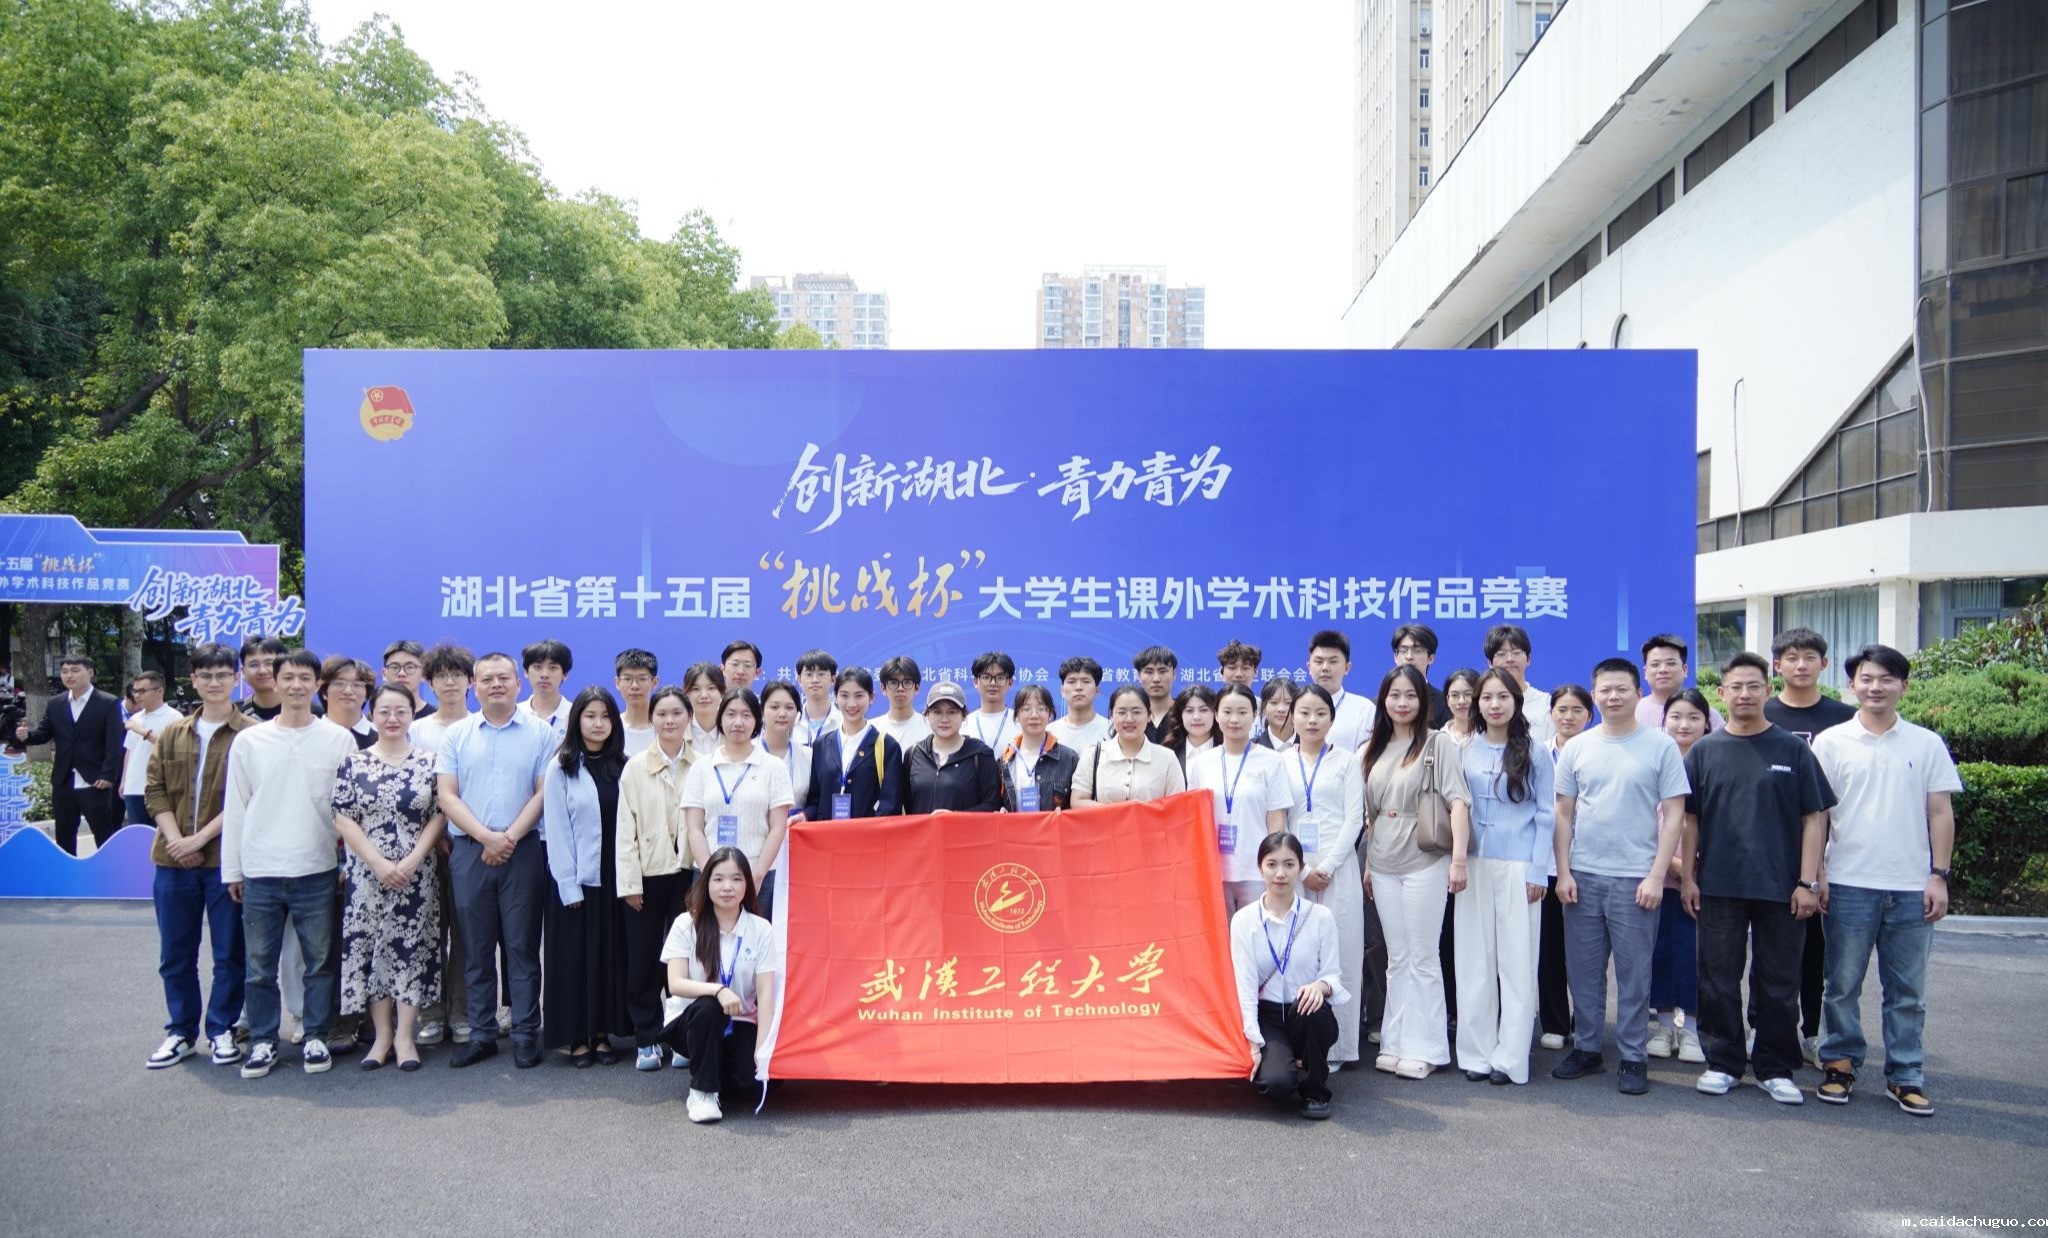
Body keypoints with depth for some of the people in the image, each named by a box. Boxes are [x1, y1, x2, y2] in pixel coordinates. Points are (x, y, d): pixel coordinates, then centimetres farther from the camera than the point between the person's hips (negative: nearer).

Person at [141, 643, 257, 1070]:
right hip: (173, 860, 4)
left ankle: (221, 1030, 17)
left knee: (229, 953, 4)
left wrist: (201, 838, -14)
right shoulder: (172, 734, 11)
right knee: (175, 954, 11)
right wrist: (175, 839, -7)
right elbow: (154, 789, 6)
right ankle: (181, 1032, 23)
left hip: (226, 859, -4)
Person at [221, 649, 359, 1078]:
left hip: (317, 871, -1)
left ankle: (316, 1037, 19)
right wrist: (231, 870, 6)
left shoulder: (339, 739, 1)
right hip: (260, 871, 1)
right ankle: (263, 1040, 20)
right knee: (259, 966, 8)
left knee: (320, 962, 6)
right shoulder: (249, 741, 4)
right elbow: (234, 810, 7)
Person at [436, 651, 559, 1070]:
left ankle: (526, 1035, 8)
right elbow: (447, 796, 2)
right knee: (476, 948, 8)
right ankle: (481, 1034, 16)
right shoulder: (456, 734, 8)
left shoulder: (540, 732, 3)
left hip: (524, 850, -2)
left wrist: (511, 836, -12)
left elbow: (544, 793, -2)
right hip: (470, 851, 2)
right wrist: (486, 837, -10)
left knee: (522, 945, 2)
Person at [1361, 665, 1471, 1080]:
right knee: (1397, 958, 11)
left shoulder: (1437, 743, -3)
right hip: (1383, 865, 5)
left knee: (1422, 957, 0)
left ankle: (1423, 1049, 9)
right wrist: (1367, 863, 13)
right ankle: (1394, 1043, 17)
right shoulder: (1373, 750, 12)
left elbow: (1458, 801, -12)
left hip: (1425, 862, -5)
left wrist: (1459, 858, -21)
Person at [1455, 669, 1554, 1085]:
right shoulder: (1464, 752, 8)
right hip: (1474, 865, 3)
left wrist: (1538, 871, -6)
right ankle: (1476, 1052, 12)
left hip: (1518, 868, -2)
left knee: (1516, 960, 0)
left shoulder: (1534, 754, 1)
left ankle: (1510, 1057, 7)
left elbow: (1546, 815, 1)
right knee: (1474, 960, 4)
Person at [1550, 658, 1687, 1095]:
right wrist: (1563, 872, 2)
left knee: (1634, 974, 3)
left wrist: (1656, 876, -8)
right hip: (1583, 877, 3)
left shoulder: (1661, 746, -1)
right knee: (1583, 971, 9)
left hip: (1636, 879, -3)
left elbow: (1673, 815, -2)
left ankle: (1633, 1058, 14)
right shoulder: (1577, 748, 6)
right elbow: (1563, 814, 9)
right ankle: (1586, 1048, 21)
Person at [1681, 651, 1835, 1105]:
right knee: (1719, 980, 7)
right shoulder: (1704, 751, 5)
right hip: (1718, 885, 1)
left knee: (1778, 982, 7)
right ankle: (1723, 1063, 19)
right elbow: (1689, 818, 8)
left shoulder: (1793, 750, 2)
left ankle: (1775, 1068, 19)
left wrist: (1808, 882, -5)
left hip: (1780, 886, -1)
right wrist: (1688, 876, 2)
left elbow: (1814, 818, 1)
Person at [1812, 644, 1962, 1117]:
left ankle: (1906, 1076, 17)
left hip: (1911, 887, 1)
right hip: (1849, 884, -1)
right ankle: (1841, 1064, 18)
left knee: (1908, 990, 8)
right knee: (1843, 985, 6)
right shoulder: (1830, 742, 2)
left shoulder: (1927, 744, 5)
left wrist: (1939, 876, 0)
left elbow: (1940, 814, 6)